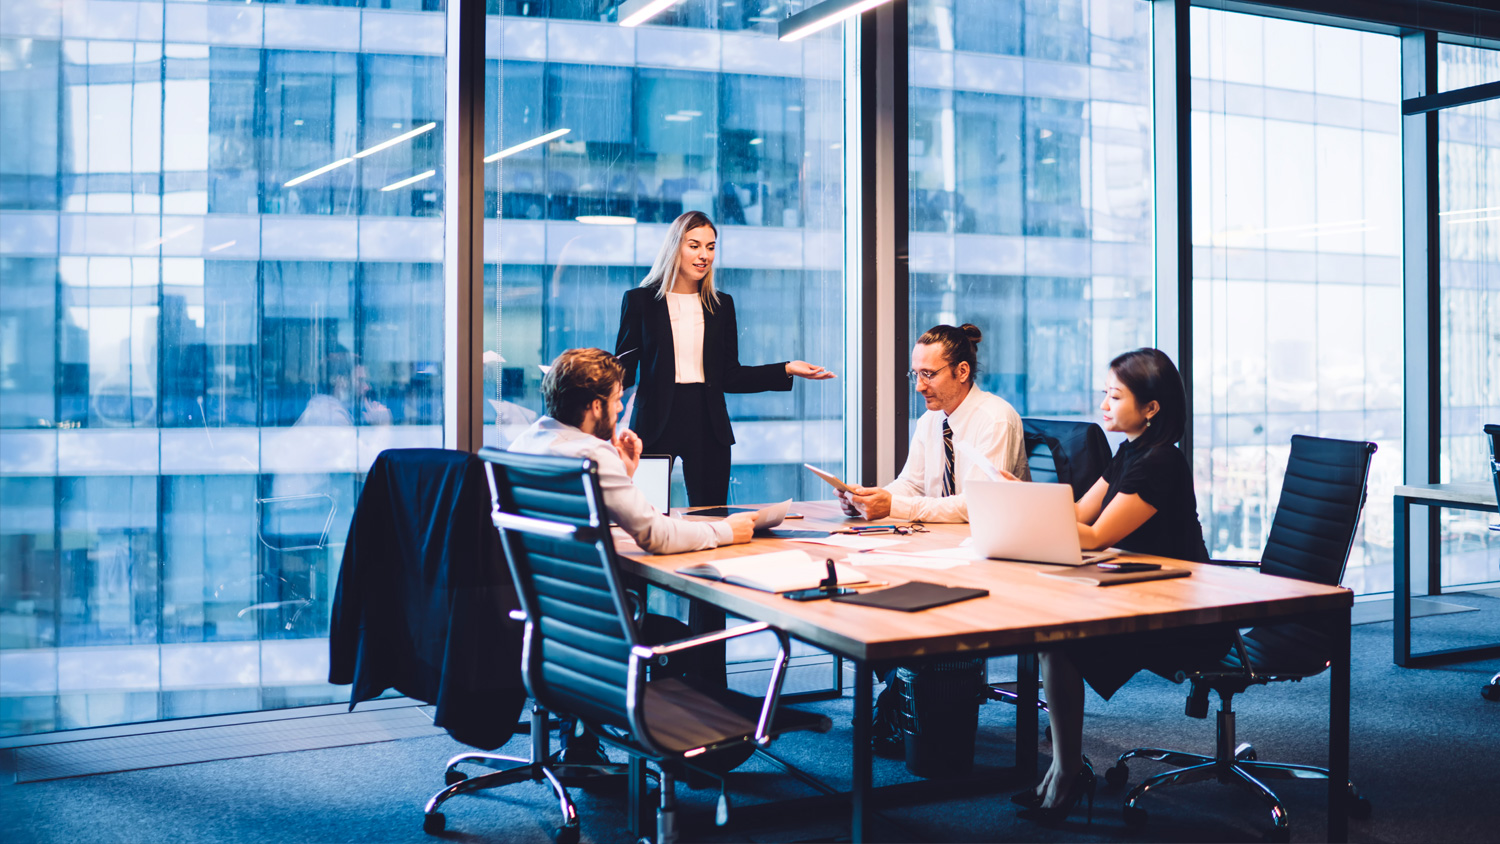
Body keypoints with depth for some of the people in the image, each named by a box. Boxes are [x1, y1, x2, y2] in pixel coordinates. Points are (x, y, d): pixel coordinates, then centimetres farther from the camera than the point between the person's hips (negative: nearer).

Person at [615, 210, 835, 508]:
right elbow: (623, 370, 2)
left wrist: (787, 370, 3)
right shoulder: (639, 300, 5)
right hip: (656, 425, -2)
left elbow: (729, 377, 11)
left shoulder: (721, 305, 13)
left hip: (708, 426, 3)